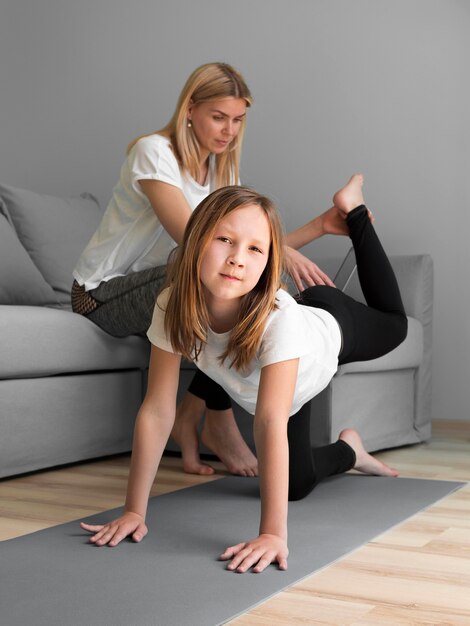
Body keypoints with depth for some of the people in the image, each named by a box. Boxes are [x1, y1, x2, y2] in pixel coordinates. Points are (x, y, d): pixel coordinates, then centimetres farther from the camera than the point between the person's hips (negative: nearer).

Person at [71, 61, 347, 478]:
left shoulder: (221, 169, 8)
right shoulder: (154, 152, -15)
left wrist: (321, 225, -10)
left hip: (156, 291, 7)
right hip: (104, 295, -7)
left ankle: (192, 416, -6)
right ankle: (218, 421, -13)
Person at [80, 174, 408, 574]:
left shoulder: (278, 316, -49)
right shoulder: (173, 307, -38)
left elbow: (271, 423, -53)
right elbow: (157, 411, -35)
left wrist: (273, 533, -57)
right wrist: (134, 511, -36)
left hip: (328, 329, -2)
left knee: (395, 323, 30)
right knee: (296, 484, 8)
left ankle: (351, 210, 40)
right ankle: (348, 451, 41)